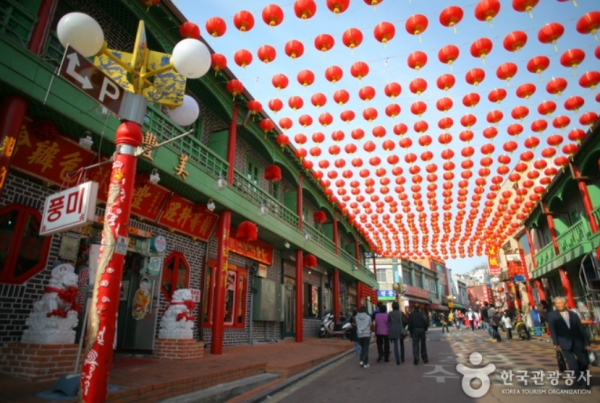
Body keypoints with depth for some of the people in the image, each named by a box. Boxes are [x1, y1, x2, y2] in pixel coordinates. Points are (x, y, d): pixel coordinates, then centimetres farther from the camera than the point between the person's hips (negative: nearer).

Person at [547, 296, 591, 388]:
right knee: (572, 363, -5)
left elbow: (581, 329, 9)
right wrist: (555, 342, -11)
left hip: (577, 342, 3)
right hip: (565, 343, -3)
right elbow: (552, 329, -4)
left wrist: (586, 342, 4)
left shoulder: (573, 315, 9)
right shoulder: (552, 315, 0)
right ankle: (581, 381, 12)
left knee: (585, 361, 6)